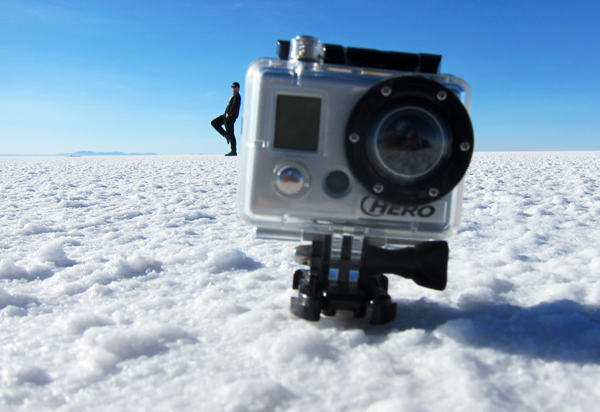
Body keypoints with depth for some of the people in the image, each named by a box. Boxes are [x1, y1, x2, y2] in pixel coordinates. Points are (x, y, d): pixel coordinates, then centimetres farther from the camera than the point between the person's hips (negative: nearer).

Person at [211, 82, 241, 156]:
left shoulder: (237, 96, -6)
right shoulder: (233, 96, 23)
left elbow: (234, 106, -19)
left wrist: (229, 114, -18)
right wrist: (227, 113, 6)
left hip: (231, 116, -10)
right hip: (227, 115, 10)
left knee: (230, 133, -10)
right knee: (214, 122, 12)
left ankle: (234, 151, -8)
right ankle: (226, 135, 7)